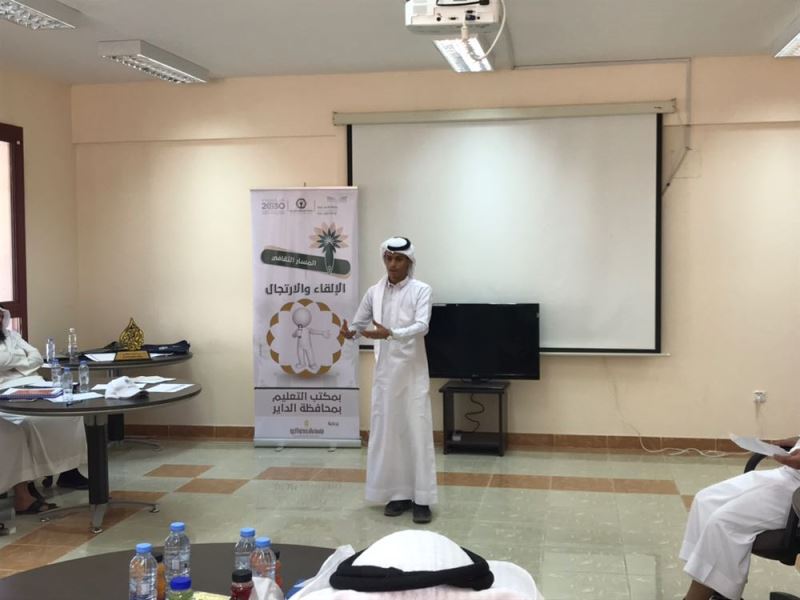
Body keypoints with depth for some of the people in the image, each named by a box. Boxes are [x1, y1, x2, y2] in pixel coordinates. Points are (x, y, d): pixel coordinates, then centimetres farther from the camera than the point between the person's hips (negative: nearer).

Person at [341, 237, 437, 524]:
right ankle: (399, 493, 16)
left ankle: (421, 499, 2)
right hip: (385, 372, 4)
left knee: (417, 433, -3)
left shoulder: (421, 290, -5)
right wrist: (350, 333, -2)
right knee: (387, 432, 6)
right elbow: (359, 323, 18)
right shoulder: (374, 292, 7)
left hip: (412, 371, -4)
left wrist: (390, 333, -31)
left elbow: (422, 326, -19)